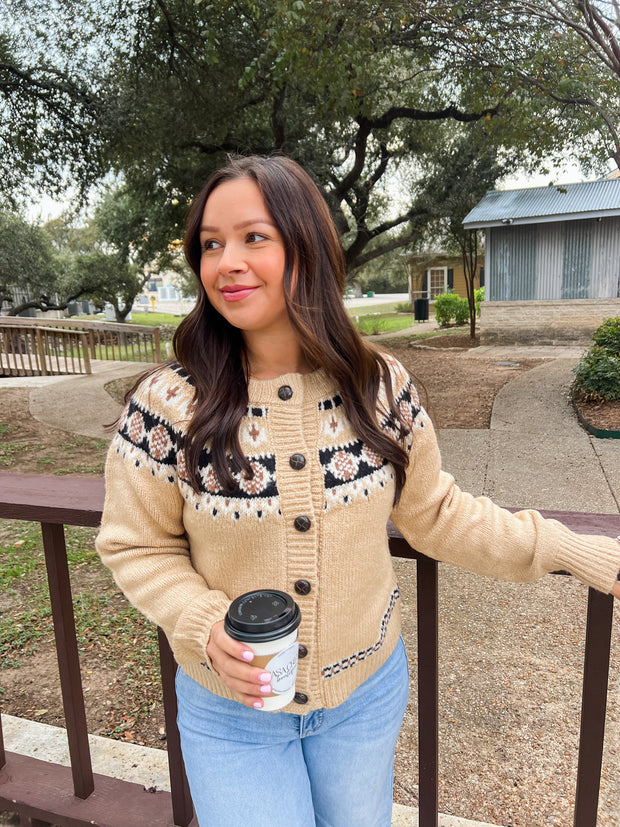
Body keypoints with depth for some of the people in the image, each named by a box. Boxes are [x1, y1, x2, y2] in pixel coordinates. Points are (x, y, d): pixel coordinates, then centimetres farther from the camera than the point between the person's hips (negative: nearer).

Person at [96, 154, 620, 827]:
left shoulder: (382, 387, -13)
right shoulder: (166, 406, -19)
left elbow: (433, 512, -2)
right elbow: (137, 545, -7)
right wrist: (204, 624, -25)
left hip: (367, 693, 3)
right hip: (231, 710, -2)